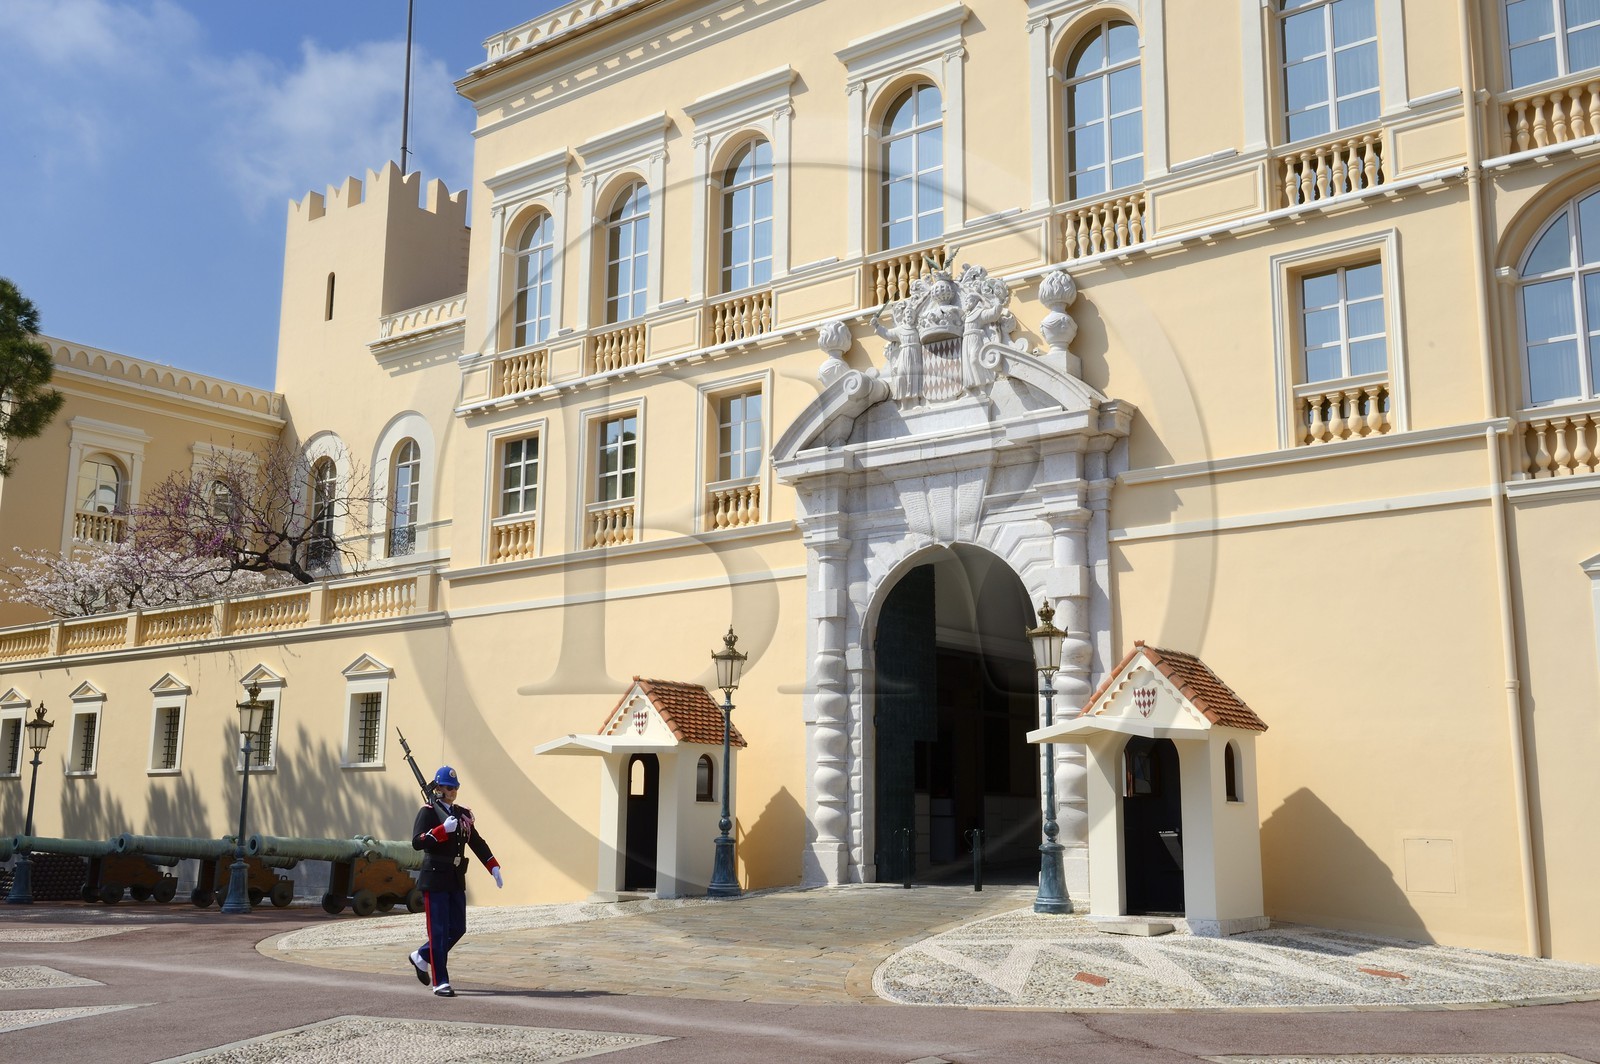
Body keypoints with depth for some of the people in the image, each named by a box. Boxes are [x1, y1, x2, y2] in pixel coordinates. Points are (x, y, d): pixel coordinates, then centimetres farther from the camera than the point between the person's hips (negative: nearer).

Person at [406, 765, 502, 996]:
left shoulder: (462, 814, 12)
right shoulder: (428, 812, -6)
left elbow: (477, 843, 17)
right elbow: (416, 842, -19)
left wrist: (494, 868, 10)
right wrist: (443, 829, -27)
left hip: (456, 881, 7)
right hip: (435, 879, -7)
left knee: (457, 929, 9)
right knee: (439, 931, -4)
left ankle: (421, 957, 30)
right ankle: (440, 982, 2)